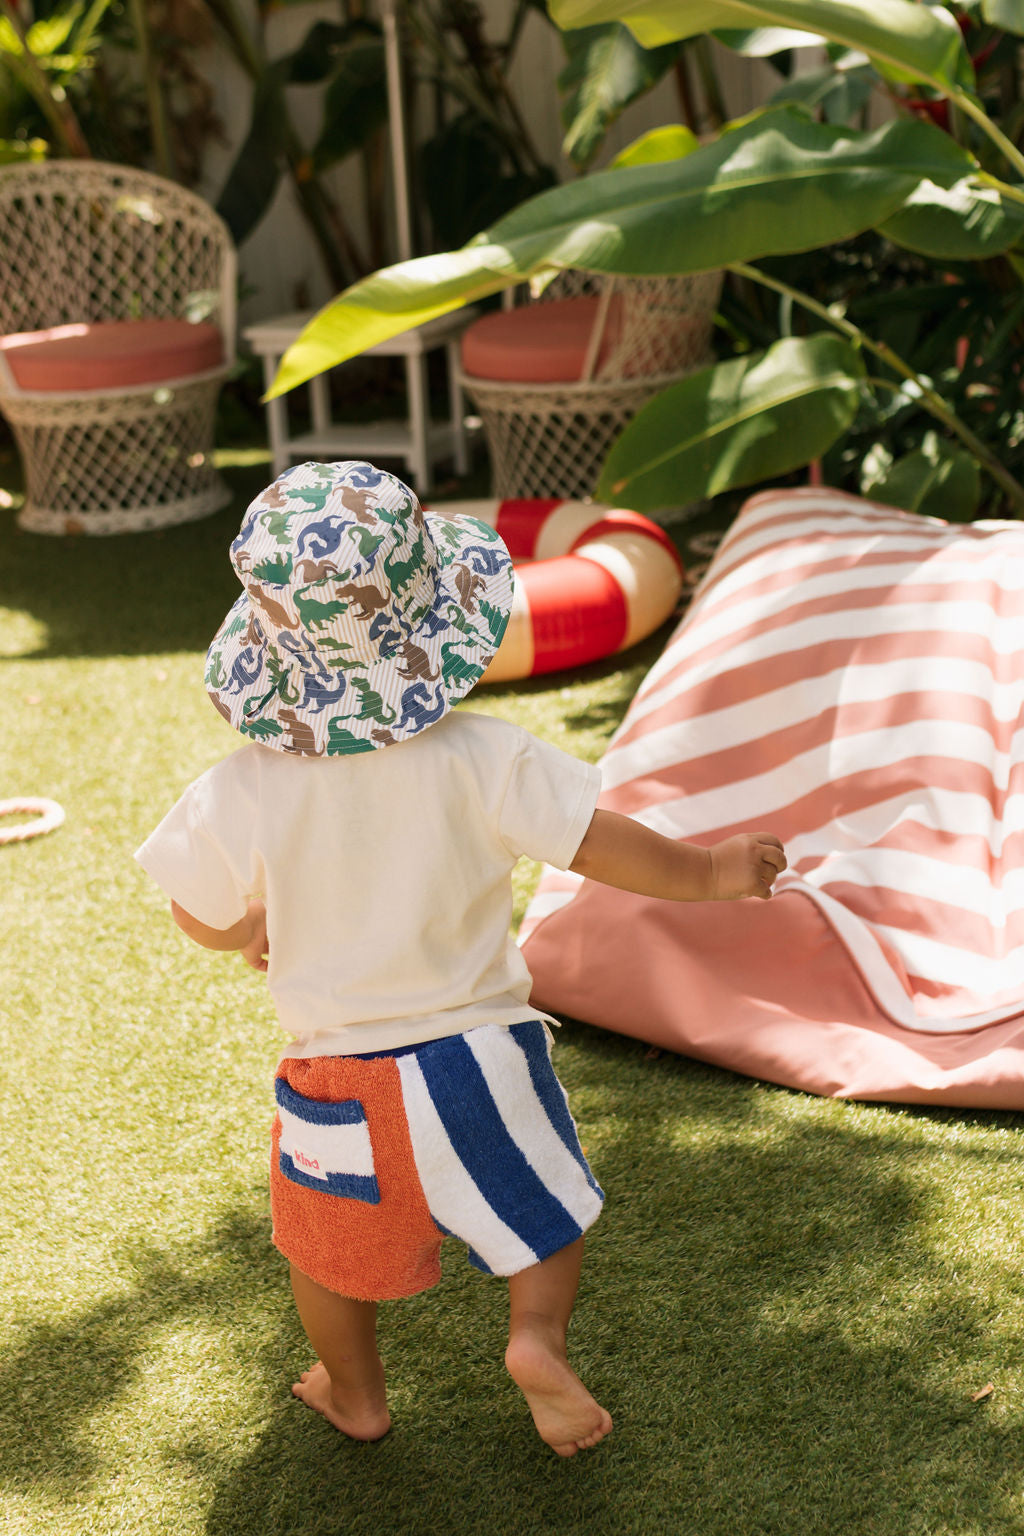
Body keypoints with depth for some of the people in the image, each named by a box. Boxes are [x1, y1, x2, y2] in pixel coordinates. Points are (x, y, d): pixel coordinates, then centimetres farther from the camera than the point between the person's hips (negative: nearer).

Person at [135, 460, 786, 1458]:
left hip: (337, 1069, 1)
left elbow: (204, 923, -3)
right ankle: (538, 1334, 4)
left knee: (331, 1251, 25)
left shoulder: (241, 794, -17)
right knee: (546, 1209, 23)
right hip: (475, 1052, 0)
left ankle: (354, 1395, 41)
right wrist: (708, 873, 3)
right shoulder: (483, 758, -19)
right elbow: (599, 844, -13)